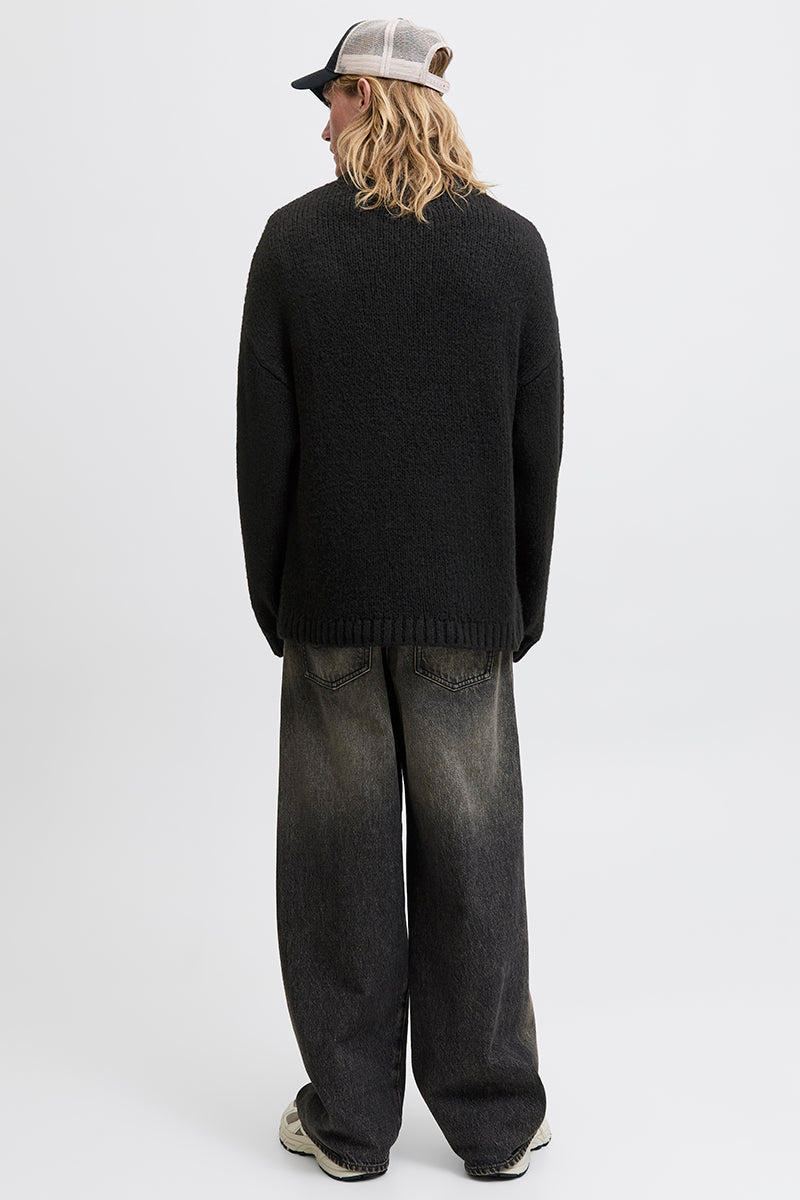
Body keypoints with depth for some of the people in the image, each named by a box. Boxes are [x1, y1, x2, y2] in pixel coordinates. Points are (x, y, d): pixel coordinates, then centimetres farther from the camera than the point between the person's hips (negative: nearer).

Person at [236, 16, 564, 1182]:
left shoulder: (294, 238, -4)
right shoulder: (512, 243, -1)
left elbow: (263, 437, -4)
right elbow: (539, 443, 0)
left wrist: (274, 597, 6)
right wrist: (524, 603, 9)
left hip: (331, 603, -1)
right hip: (467, 604, 1)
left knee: (341, 855, 9)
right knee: (470, 857, 10)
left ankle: (350, 1120, 22)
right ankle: (495, 1119, 24)